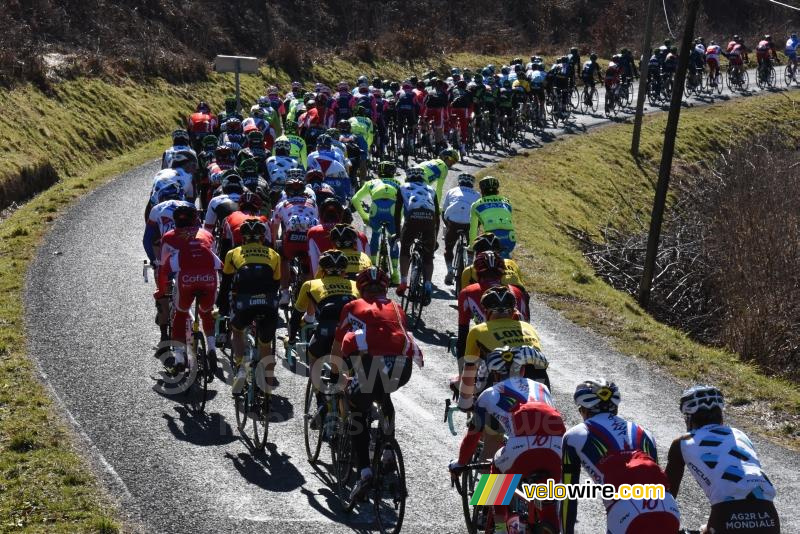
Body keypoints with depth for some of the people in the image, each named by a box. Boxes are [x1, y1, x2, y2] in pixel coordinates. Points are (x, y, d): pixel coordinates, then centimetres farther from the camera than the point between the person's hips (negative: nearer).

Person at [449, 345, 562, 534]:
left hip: (520, 451, -2)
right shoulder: (541, 388, 32)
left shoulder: (490, 394, 24)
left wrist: (460, 463, 47)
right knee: (549, 504, 22)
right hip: (555, 451, 2)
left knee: (498, 469, 30)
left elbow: (473, 434, 31)